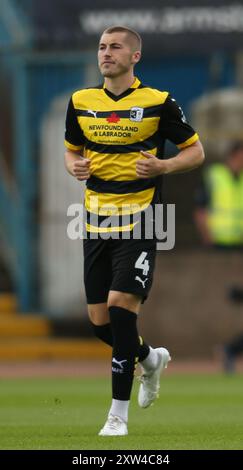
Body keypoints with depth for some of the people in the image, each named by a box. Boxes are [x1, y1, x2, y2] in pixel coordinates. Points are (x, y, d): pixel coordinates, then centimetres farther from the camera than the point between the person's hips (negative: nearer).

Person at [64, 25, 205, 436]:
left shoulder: (158, 102, -5)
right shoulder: (81, 102, 7)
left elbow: (195, 152, 2)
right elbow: (71, 151, 21)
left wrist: (163, 167, -17)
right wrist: (75, 167, -3)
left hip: (140, 221, -5)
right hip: (97, 222, 5)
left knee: (121, 305, -17)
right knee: (99, 321, 5)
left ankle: (118, 413, -9)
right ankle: (151, 359, 39)